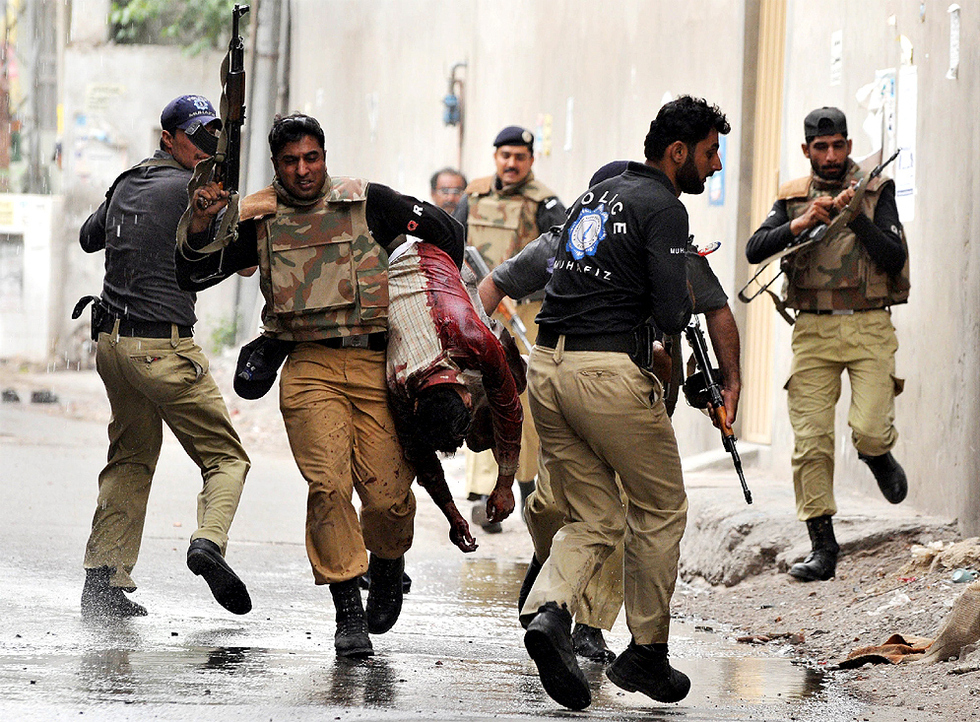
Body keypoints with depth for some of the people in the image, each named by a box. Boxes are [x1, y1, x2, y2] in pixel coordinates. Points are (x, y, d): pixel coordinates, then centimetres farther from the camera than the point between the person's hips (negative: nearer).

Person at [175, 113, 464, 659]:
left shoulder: (368, 203, 2)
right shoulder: (259, 219, 7)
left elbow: (446, 233, 11)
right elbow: (195, 275, 7)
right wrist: (202, 224, -10)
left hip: (378, 366, -1)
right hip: (310, 368, 1)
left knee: (388, 493, -7)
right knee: (329, 486, -15)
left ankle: (389, 564, 27)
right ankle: (349, 611, -7)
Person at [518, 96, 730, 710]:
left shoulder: (597, 193, 19)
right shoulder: (663, 208, -6)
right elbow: (672, 314, -15)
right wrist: (685, 301, 9)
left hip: (546, 369, 7)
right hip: (609, 373, -7)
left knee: (595, 520, 12)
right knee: (660, 510, 11)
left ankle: (549, 610, -16)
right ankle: (646, 655, 15)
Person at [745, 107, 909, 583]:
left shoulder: (876, 191, 3)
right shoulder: (792, 198, 10)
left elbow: (895, 259, -5)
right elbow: (755, 250, -2)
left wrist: (858, 219, -16)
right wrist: (799, 224, -16)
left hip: (868, 327, -2)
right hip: (813, 330, 2)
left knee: (869, 429, -18)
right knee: (810, 442, -4)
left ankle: (880, 458, 20)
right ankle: (822, 548, 3)